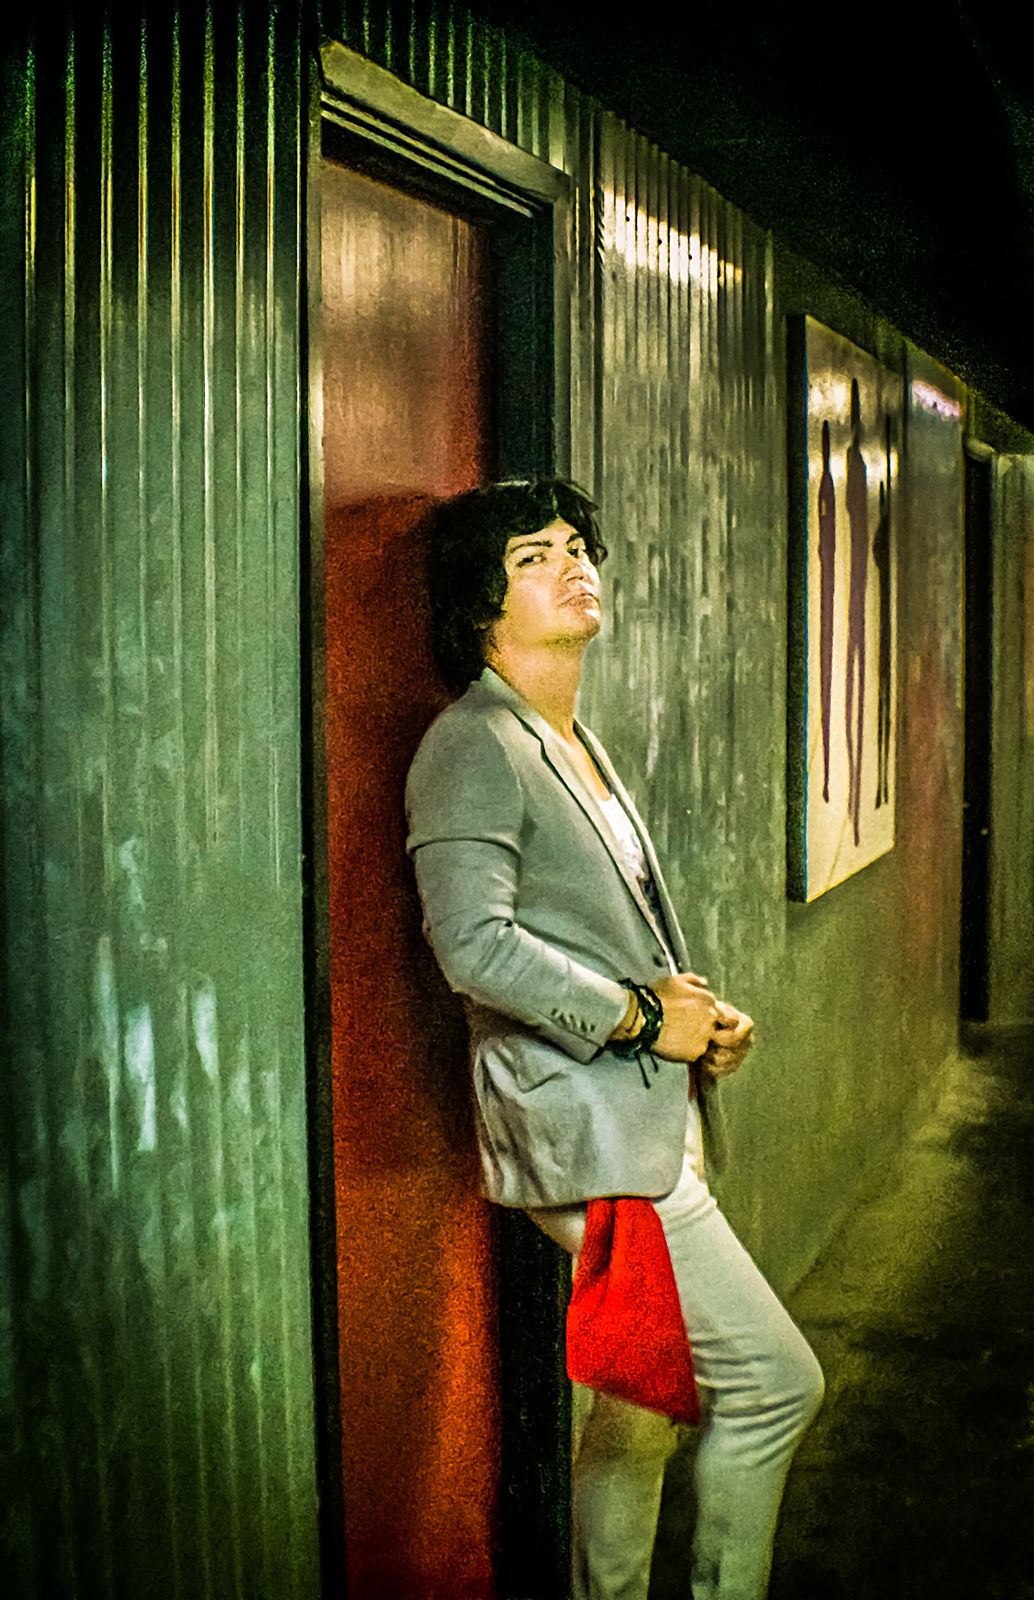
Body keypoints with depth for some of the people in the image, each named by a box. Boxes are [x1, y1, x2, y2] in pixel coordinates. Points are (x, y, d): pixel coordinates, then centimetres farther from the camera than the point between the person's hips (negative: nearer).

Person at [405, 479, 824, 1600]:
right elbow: (475, 943, -22)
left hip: (649, 1123, 9)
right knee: (775, 1378, -6)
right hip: (585, 1128, -9)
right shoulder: (472, 745, -11)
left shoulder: (577, 744, 18)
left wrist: (701, 1014, 6)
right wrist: (641, 1016, -16)